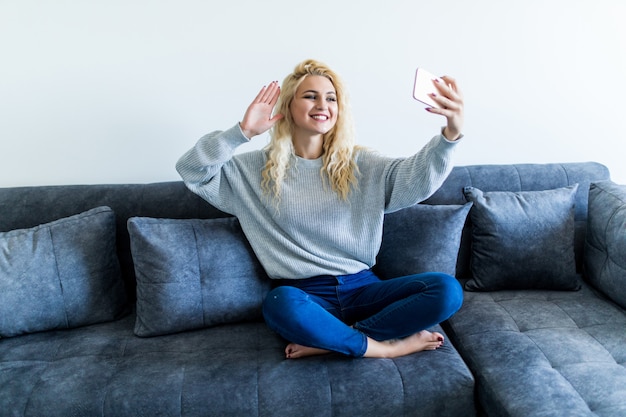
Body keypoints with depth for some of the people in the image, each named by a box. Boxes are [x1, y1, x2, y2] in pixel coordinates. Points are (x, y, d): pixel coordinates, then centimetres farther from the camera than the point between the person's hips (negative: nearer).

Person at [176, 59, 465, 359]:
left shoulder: (359, 165, 8)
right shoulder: (257, 169, 6)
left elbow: (419, 176, -6)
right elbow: (191, 170, 0)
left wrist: (451, 132, -24)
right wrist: (243, 132, -10)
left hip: (362, 288, 3)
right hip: (305, 294, -2)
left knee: (447, 290, -19)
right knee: (281, 303, -38)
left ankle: (330, 340, -16)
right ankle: (387, 346, -18)